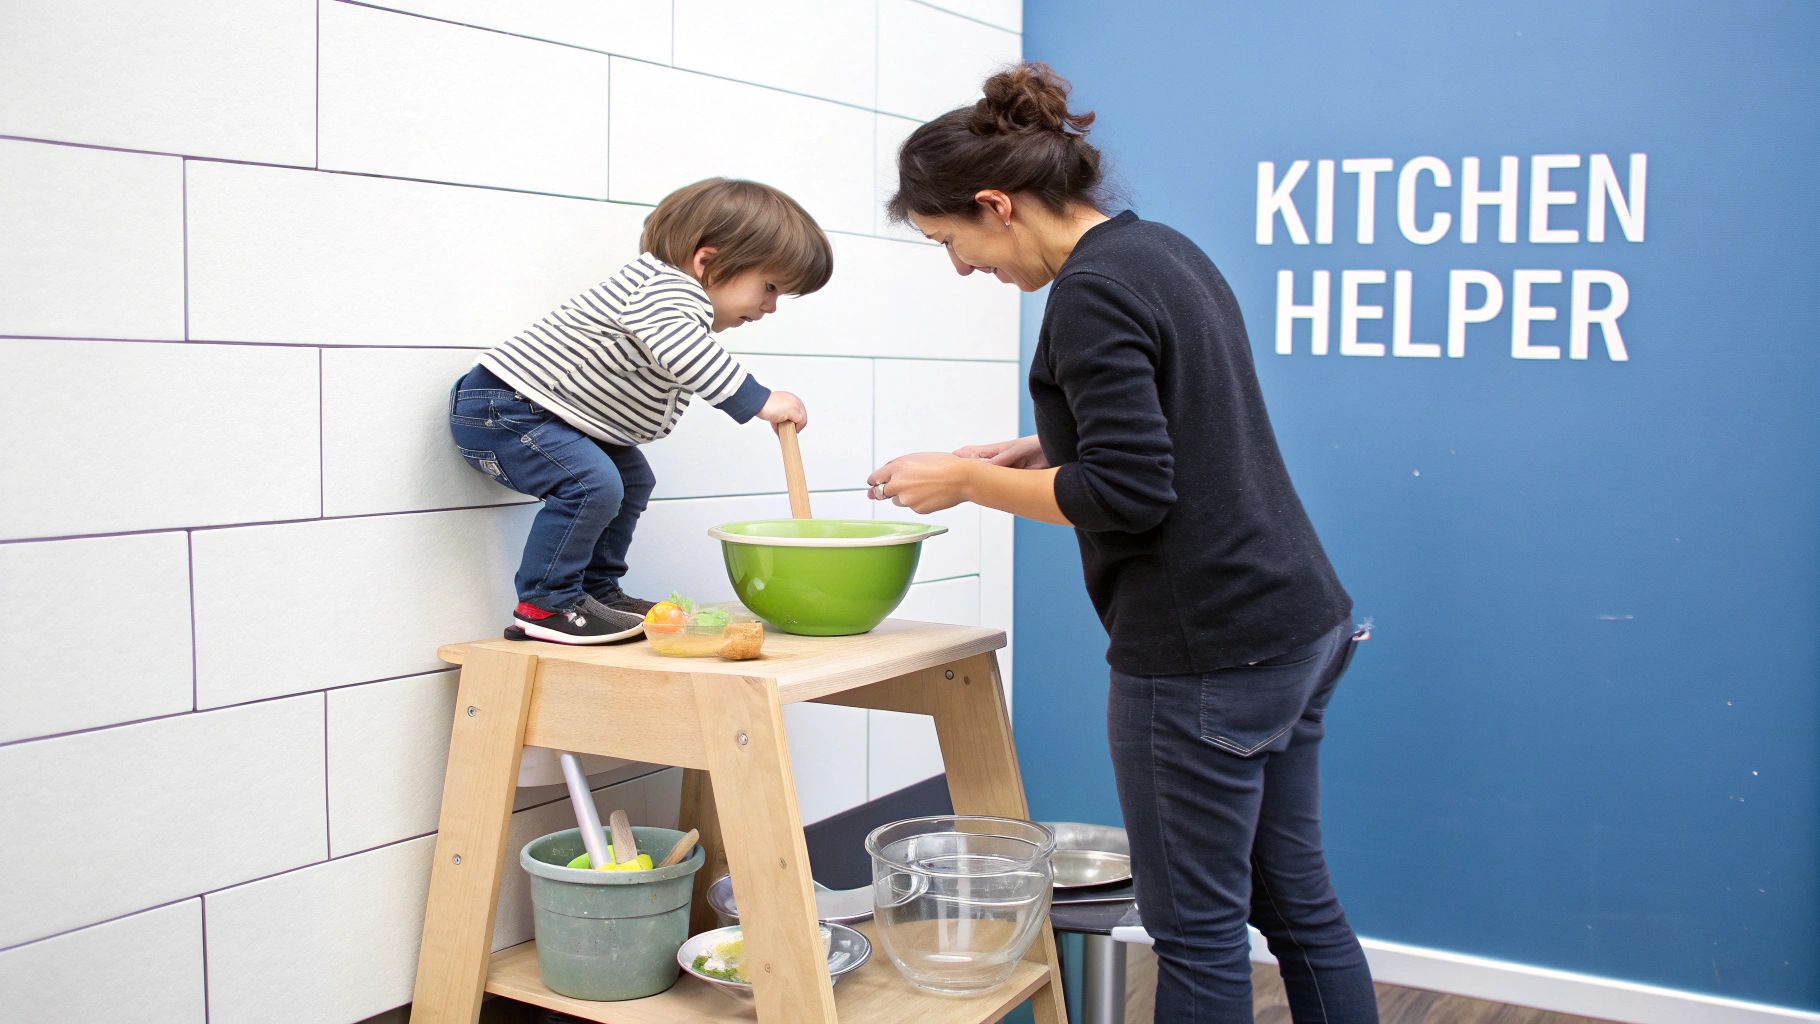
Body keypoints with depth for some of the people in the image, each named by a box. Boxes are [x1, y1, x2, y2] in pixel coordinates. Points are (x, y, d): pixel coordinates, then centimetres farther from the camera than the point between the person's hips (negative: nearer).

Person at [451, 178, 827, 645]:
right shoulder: (668, 287, -21)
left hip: (541, 411, 11)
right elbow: (677, 344, -43)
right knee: (592, 483, -25)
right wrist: (758, 400, -43)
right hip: (498, 407, -11)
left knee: (632, 479, 17)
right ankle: (545, 605, -14)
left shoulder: (674, 291, 13)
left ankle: (597, 589, 21)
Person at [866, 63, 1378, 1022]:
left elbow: (1130, 494, -21)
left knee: (1197, 925, 4)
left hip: (1206, 653, -10)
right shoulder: (1166, 250, 13)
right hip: (1296, 623, 10)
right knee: (1296, 898, 18)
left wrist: (966, 479, -11)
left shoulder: (1091, 294, -17)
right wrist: (1052, 452, 13)